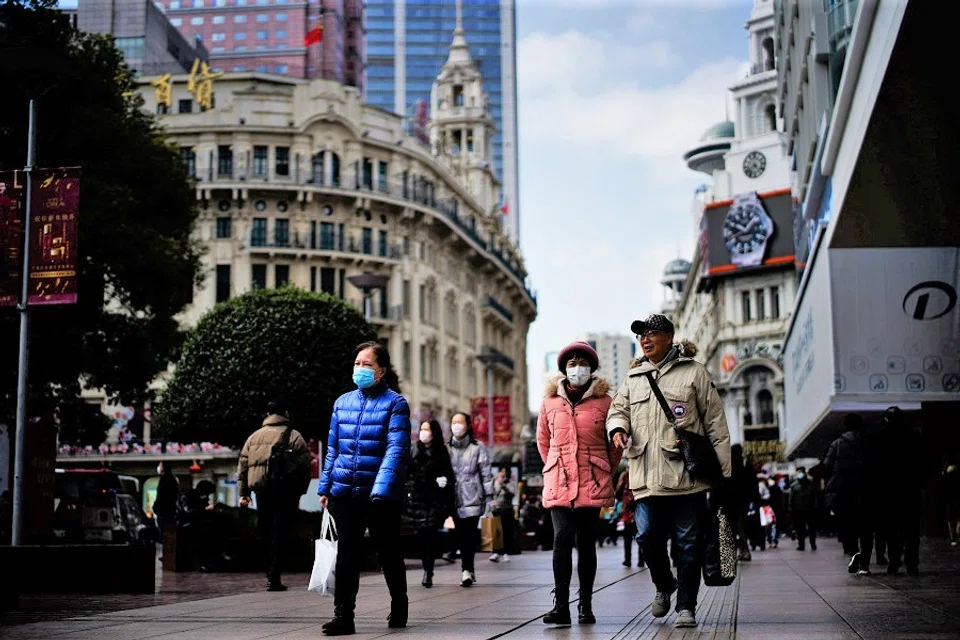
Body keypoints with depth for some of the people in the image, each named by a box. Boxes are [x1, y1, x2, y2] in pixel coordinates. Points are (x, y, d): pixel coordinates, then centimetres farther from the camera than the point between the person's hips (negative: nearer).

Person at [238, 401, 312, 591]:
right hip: (285, 492, -4)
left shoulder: (254, 436, 14)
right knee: (280, 534, -3)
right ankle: (274, 578, -7)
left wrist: (243, 492, 13)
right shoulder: (294, 436, 1)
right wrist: (300, 492, 4)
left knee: (265, 532, 15)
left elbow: (242, 465, 12)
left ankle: (271, 573, 19)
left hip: (261, 491, 4)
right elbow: (305, 467, -5)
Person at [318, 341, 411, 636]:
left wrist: (382, 489, -25)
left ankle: (399, 607, 29)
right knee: (347, 553, 1)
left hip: (382, 495, -4)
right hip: (344, 492, 4)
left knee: (388, 551, 10)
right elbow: (333, 448, 14)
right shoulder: (343, 402, 10)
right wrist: (325, 487, 10)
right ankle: (343, 615, 3)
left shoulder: (395, 403, -6)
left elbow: (396, 450, -15)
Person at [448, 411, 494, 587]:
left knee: (469, 534, -12)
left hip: (472, 498, -3)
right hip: (455, 499, 3)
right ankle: (469, 570, 9)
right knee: (460, 536, 1)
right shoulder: (447, 448, 13)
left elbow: (486, 474, 4)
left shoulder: (478, 448, 6)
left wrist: (489, 497, -1)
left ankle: (466, 570, -15)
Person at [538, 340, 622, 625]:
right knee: (562, 539, -12)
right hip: (558, 484, 1)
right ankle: (561, 605, -11)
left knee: (586, 543, 4)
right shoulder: (549, 402, 7)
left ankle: (586, 606, 12)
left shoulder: (604, 402, 2)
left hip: (593, 484, 0)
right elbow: (543, 441, 19)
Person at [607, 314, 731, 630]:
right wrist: (618, 428, -5)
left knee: (687, 543, 1)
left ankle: (686, 606, 12)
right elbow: (618, 408, 21)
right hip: (647, 477, 3)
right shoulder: (633, 377, 17)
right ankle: (664, 585, 25)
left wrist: (723, 470, -1)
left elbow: (715, 423, 3)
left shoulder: (694, 372, 3)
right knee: (647, 535, -3)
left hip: (686, 475, -3)